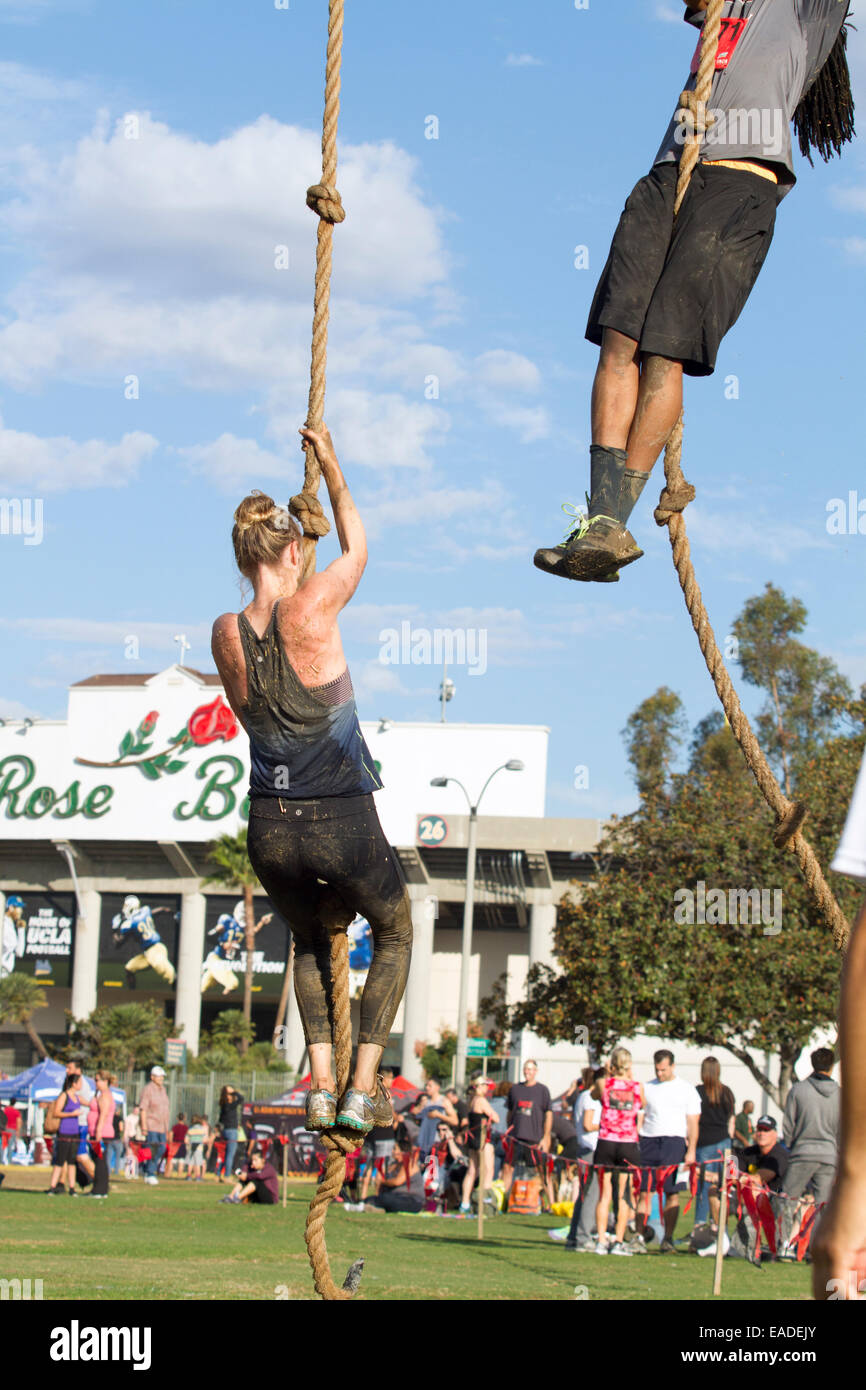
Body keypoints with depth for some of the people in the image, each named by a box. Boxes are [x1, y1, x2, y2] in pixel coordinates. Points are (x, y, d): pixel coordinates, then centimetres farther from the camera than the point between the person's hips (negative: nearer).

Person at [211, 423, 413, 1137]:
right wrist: (329, 462, 20)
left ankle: (322, 1086, 20)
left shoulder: (226, 634, -3)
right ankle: (363, 1090, 15)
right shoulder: (312, 608, -13)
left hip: (270, 831, 4)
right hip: (343, 824, -4)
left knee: (312, 939, 32)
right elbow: (357, 548, 8)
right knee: (395, 932, 25)